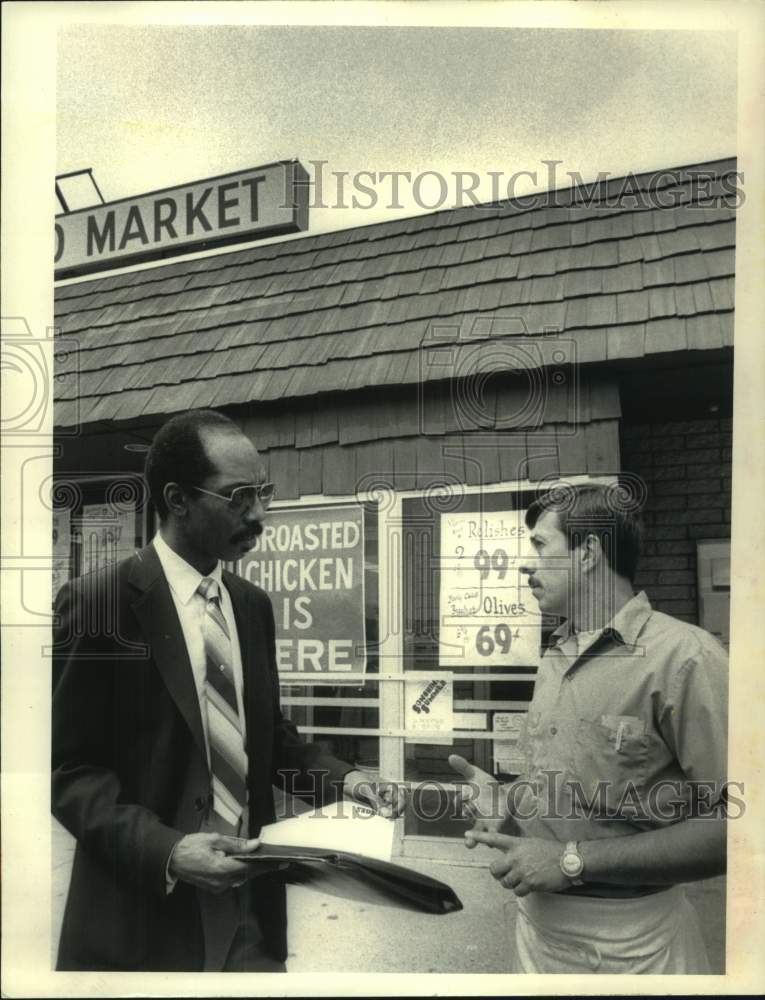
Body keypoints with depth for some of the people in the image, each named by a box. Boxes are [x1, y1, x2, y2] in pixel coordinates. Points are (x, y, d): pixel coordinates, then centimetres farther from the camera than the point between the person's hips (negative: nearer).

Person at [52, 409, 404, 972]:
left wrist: (341, 777, -3)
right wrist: (164, 849, -25)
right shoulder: (98, 603, -12)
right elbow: (69, 769, -13)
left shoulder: (253, 605, 7)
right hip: (146, 913, -5)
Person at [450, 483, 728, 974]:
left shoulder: (684, 657, -18)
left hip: (629, 944, -7)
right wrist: (508, 798, -2)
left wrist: (573, 861, -21)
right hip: (539, 921, 7)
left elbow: (733, 825, -22)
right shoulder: (557, 657, 6)